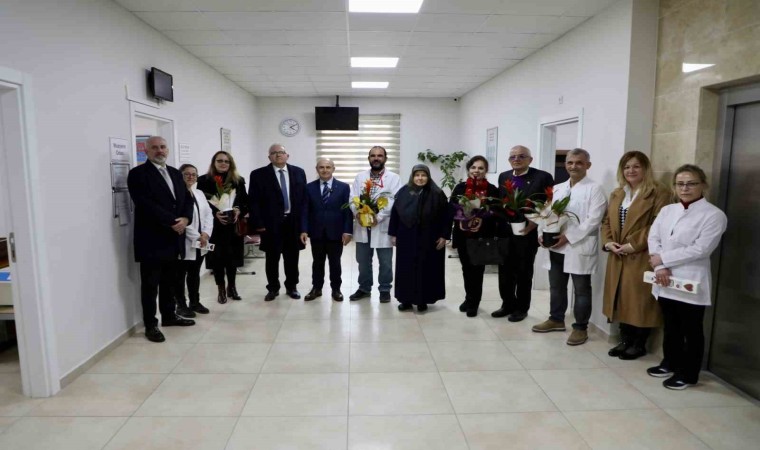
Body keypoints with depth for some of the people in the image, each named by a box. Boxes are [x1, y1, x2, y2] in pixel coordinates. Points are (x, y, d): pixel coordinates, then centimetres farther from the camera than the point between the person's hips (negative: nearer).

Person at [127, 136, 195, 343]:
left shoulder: (175, 173, 15)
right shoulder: (138, 174, -7)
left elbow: (187, 198, 10)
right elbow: (146, 205, -18)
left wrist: (185, 219, -9)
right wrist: (172, 222, -19)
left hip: (174, 238, 6)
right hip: (152, 239, -6)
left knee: (170, 282, 17)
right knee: (150, 285, 2)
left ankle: (169, 316, 30)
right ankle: (151, 325, 12)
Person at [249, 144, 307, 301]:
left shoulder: (298, 172, 7)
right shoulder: (258, 174, -1)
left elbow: (304, 197, 7)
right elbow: (254, 201, -3)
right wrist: (258, 223, -10)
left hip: (294, 222, 2)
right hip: (271, 223, -2)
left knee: (292, 257, 11)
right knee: (272, 258, 7)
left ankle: (291, 287, 25)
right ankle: (273, 288, 22)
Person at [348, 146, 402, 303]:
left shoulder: (393, 178, -1)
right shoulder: (360, 177, 10)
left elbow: (394, 201, -12)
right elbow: (353, 197, 2)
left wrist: (378, 217, -20)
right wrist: (358, 213, -16)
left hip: (382, 226, -3)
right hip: (362, 225, 3)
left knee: (385, 262, 7)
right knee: (363, 260, 13)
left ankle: (385, 290, 22)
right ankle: (364, 288, 28)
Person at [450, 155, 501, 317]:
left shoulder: (492, 190, -3)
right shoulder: (460, 187, 4)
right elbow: (451, 208, 0)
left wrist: (482, 220, -21)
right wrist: (459, 220, -16)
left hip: (482, 236, -3)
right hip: (463, 235, 3)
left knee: (477, 270, 5)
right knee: (466, 269, 15)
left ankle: (473, 303, 20)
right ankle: (470, 299, 33)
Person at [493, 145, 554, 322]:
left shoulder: (543, 177, -7)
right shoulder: (503, 176, 10)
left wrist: (534, 224, -18)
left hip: (527, 233, -4)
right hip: (504, 232, 5)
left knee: (523, 273, 10)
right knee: (505, 272, 11)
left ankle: (521, 308, 25)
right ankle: (508, 305, 29)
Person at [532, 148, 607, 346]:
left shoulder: (594, 189, -5)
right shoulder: (557, 189, 14)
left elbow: (593, 220, -14)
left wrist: (568, 237, -20)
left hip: (579, 248, -6)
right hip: (556, 246, 6)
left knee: (581, 289, 5)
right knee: (556, 286, 16)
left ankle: (581, 328, 18)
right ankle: (556, 319, 32)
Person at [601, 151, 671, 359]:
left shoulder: (659, 193, -7)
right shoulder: (616, 194, 16)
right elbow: (607, 221, 14)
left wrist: (634, 244, -19)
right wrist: (607, 242, -4)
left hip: (642, 258, -6)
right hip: (618, 258, 7)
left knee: (640, 301, 2)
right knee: (621, 299, 12)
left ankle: (639, 344, 16)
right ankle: (625, 340, 25)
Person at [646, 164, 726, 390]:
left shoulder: (714, 215, -8)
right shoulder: (667, 210, 9)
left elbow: (700, 249, -17)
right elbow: (653, 237, 1)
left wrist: (663, 259, -14)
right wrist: (660, 268, -13)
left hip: (691, 283, -5)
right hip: (666, 281, 5)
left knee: (691, 331, 8)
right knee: (670, 327, 19)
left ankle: (688, 374, 21)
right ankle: (670, 363, 35)